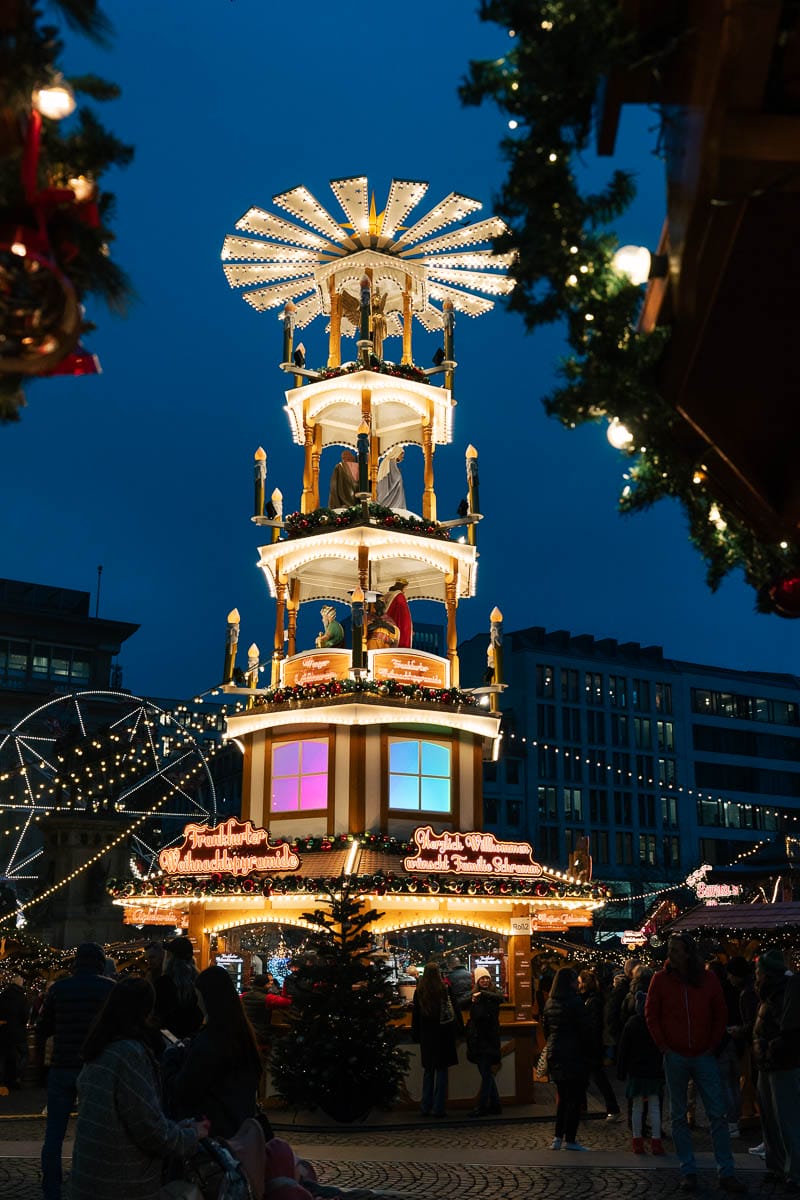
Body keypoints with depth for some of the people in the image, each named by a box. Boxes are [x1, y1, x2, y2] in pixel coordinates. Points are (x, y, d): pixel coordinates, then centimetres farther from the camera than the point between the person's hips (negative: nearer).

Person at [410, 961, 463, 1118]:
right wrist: (459, 1029, 7)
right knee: (442, 1070, 3)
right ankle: (438, 1108, 1)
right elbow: (454, 1011, -4)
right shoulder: (446, 989, -9)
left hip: (426, 1035, 3)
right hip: (443, 1034, -3)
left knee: (428, 1071, 13)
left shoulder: (419, 991, -3)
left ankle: (426, 1108, 13)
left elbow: (416, 1015, 4)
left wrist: (416, 1034, 13)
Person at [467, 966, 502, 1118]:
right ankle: (495, 1105, 21)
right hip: (478, 1041, 6)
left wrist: (482, 994, -39)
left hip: (489, 1040, -6)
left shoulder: (492, 994, -5)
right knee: (486, 1074, 12)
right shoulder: (474, 996, 10)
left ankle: (482, 1107, 1)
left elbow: (497, 998, -30)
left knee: (486, 1074, -3)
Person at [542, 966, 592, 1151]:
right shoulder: (575, 1002, -14)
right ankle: (570, 1140, -1)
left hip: (554, 1055, 7)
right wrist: (588, 1053, -3)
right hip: (574, 1056, -7)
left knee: (562, 1096, 17)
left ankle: (558, 1137, 16)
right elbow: (585, 1031, -13)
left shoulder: (549, 1003, 7)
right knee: (575, 1097, -1)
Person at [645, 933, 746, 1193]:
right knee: (678, 1116, 5)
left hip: (704, 1056, 0)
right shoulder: (661, 979, -2)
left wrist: (713, 1044, 0)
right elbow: (651, 1015, 3)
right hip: (675, 1057, 0)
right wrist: (663, 1045, -4)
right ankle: (688, 1172, 14)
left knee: (717, 1115, -1)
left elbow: (721, 1014, 8)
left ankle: (726, 1174, 4)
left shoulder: (708, 979, 0)